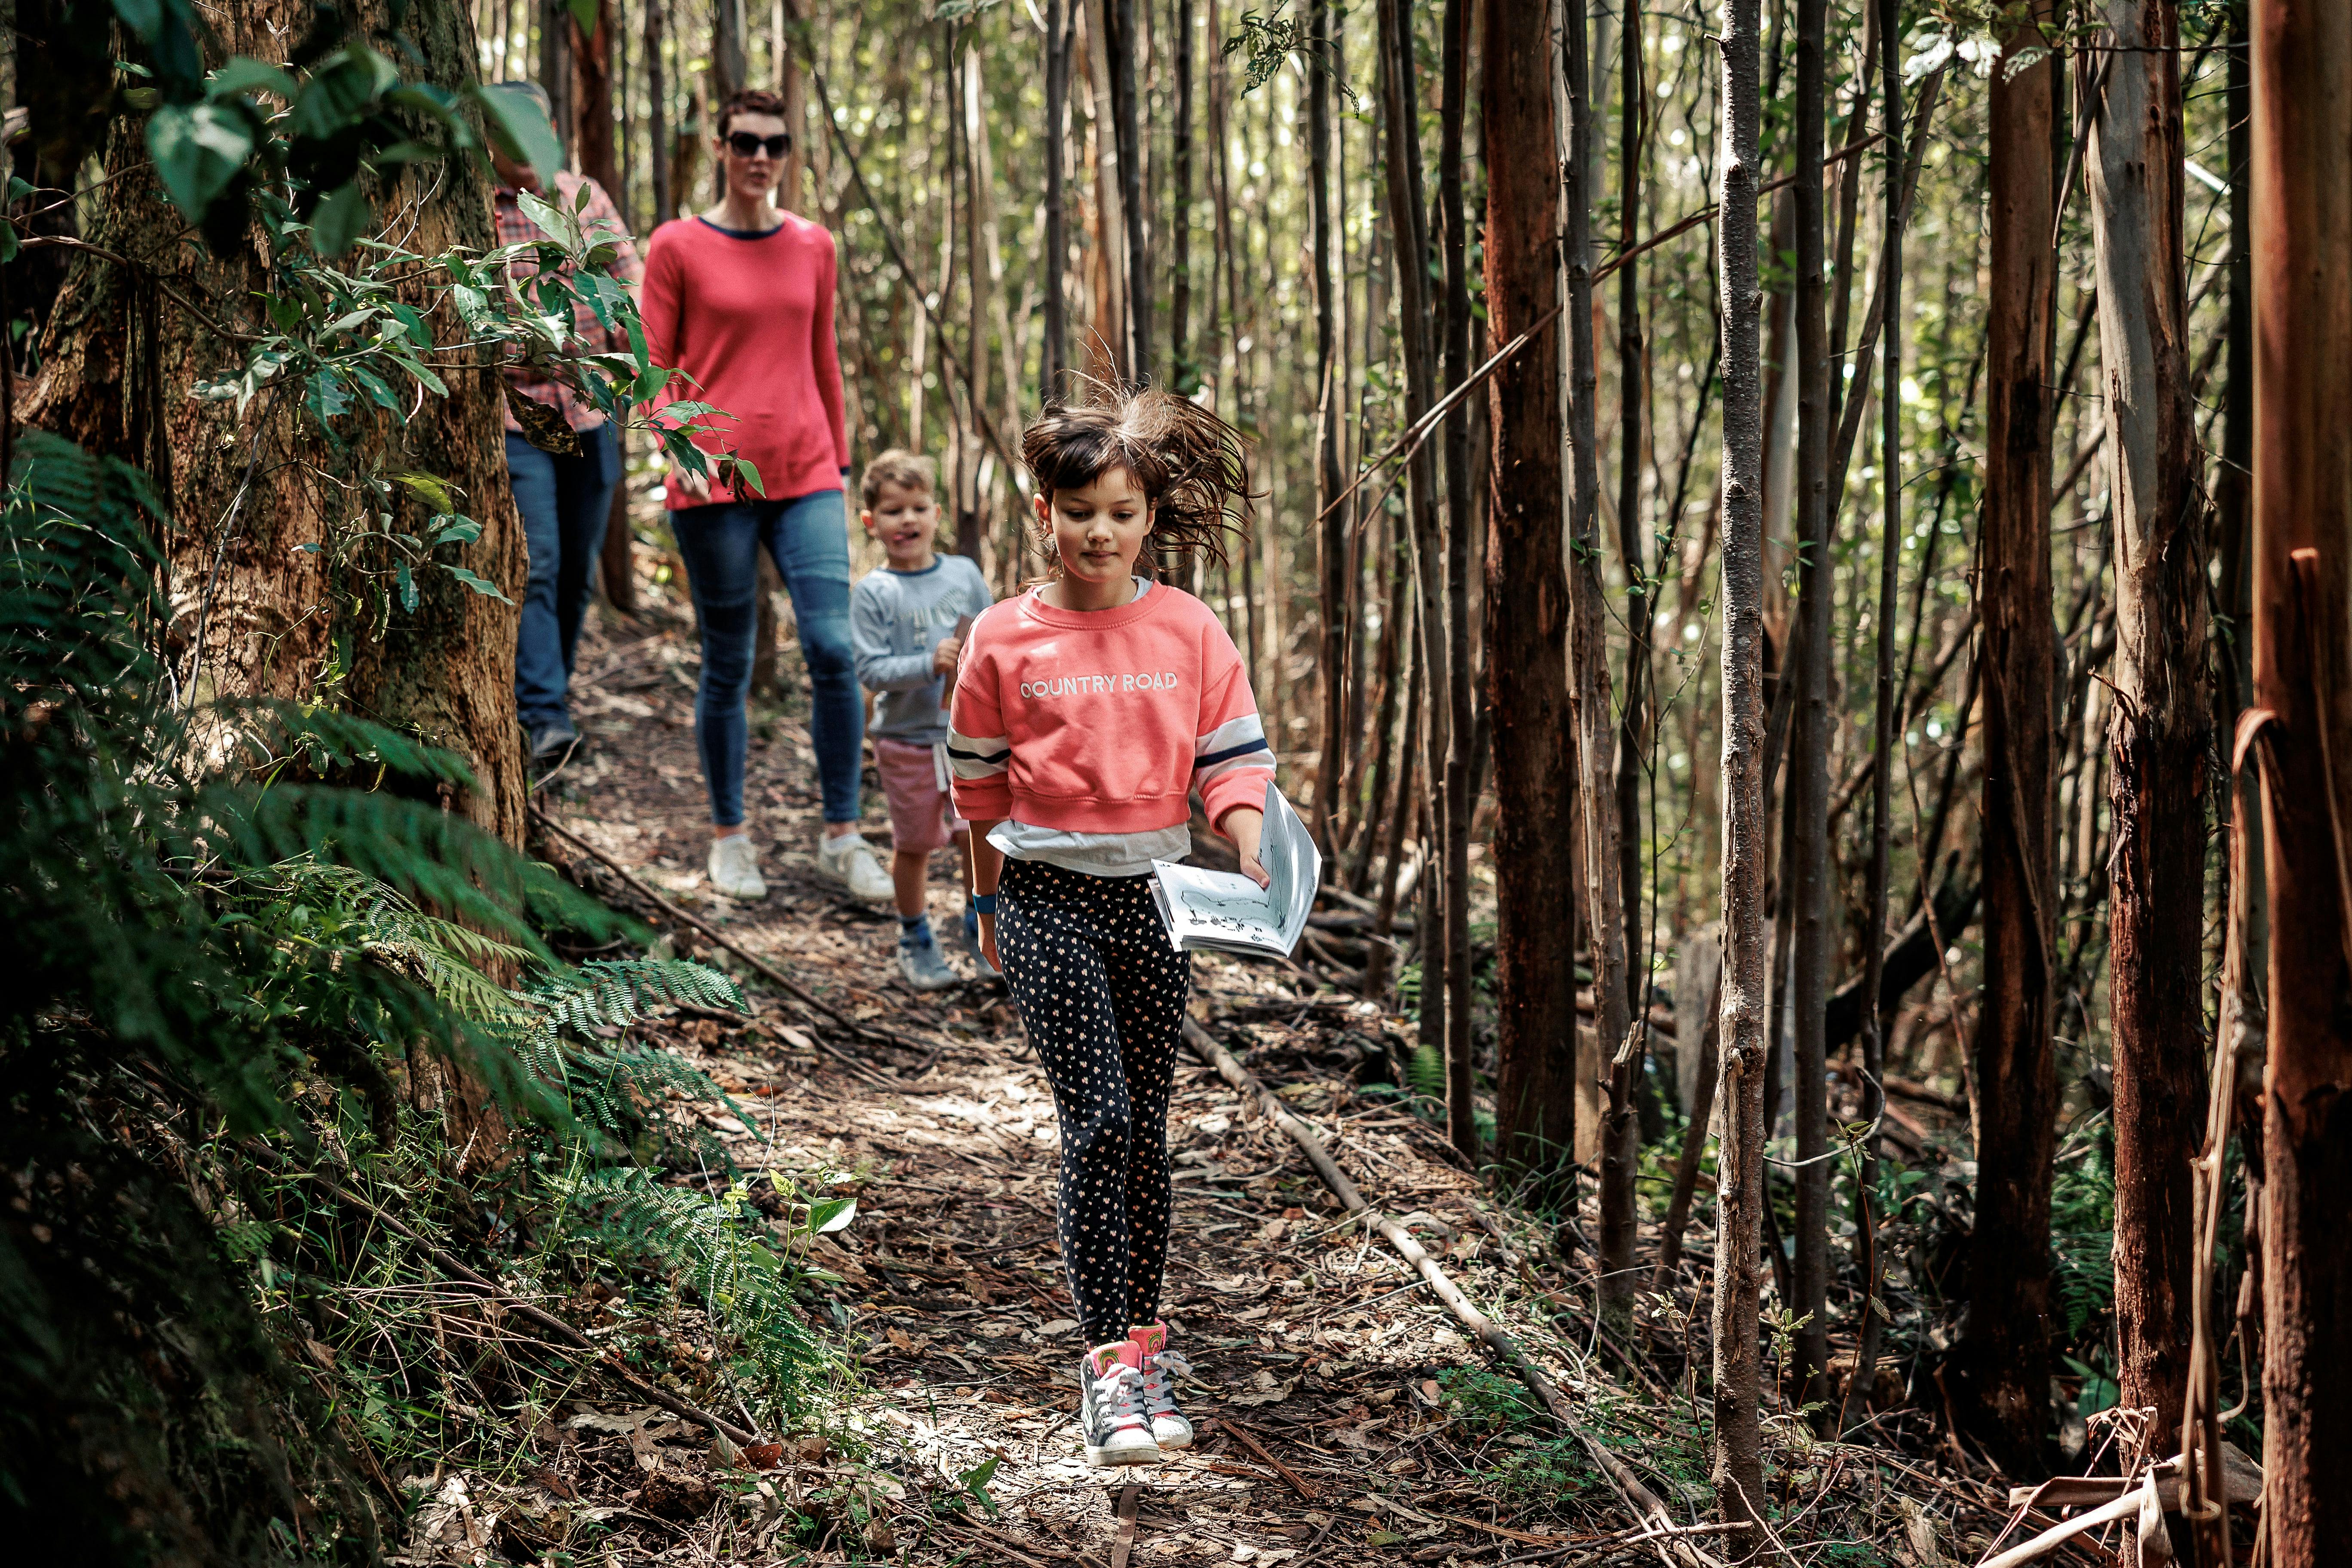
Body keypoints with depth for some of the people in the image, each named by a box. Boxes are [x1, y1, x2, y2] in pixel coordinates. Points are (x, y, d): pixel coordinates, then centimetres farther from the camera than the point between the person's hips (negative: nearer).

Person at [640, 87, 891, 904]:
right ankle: (728, 836, 19)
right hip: (714, 485, -3)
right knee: (729, 667, 3)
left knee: (834, 650, -9)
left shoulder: (812, 246, 11)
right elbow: (653, 368, 0)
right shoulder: (677, 247, 0)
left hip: (805, 478, 3)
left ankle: (841, 838, 1)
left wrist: (839, 464, 18)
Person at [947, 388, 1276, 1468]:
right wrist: (989, 904, 12)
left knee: (1146, 1127, 9)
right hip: (1047, 898, -2)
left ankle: (1143, 1341, 23)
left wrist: (1252, 870, -13)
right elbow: (978, 780, 7)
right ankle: (1108, 1364, -9)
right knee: (1096, 1120, -11)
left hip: (1154, 894, 2)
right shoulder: (1004, 639, -3)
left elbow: (1234, 761, 2)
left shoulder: (1190, 631, 1)